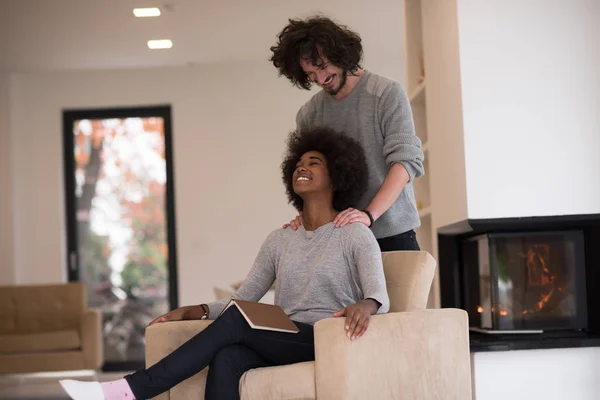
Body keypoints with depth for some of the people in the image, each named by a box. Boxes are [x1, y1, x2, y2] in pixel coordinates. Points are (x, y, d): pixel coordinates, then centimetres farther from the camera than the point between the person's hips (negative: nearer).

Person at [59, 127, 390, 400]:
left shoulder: (356, 235, 1)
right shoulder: (279, 240, 18)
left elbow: (380, 297, -14)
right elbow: (242, 300, 14)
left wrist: (365, 306, -39)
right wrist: (192, 311, -2)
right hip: (282, 344, 5)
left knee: (235, 321, -29)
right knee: (226, 358, -31)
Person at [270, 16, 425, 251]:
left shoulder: (387, 94, -6)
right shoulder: (308, 115, 5)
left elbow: (407, 160, -13)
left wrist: (369, 214, -25)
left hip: (391, 234, -3)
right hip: (336, 238, 3)